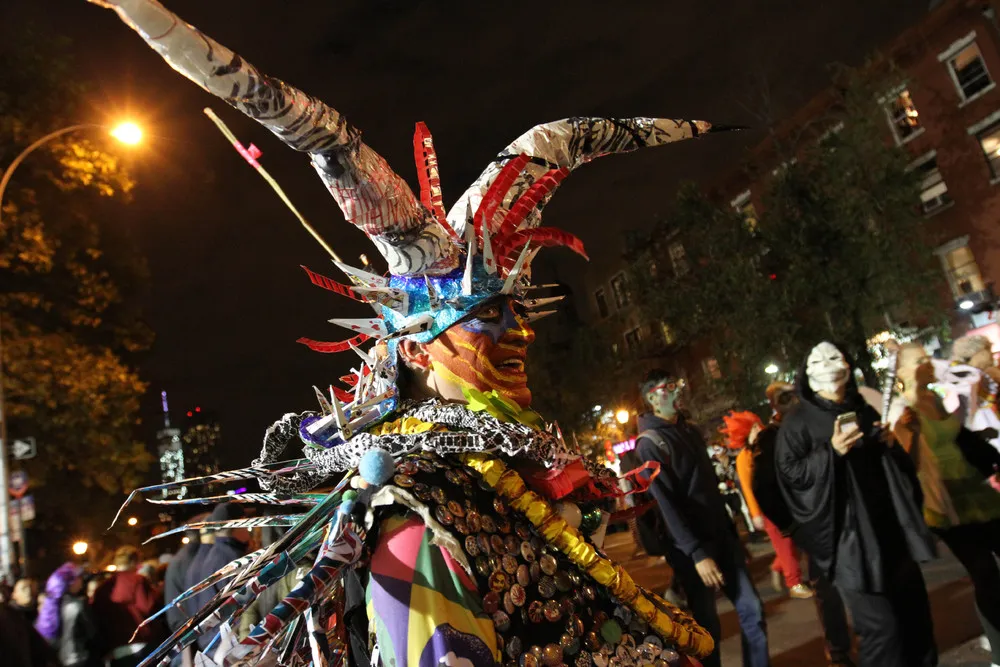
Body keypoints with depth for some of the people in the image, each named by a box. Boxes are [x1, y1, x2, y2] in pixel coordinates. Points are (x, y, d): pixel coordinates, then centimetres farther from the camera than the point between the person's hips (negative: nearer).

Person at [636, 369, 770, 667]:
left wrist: (732, 530, 14)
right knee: (708, 626, 3)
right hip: (692, 546, -7)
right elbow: (665, 505, -18)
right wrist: (697, 554, -22)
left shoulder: (689, 430, 12)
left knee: (752, 611, 8)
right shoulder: (649, 444, -13)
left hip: (722, 535, 7)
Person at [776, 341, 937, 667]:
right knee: (880, 624, -6)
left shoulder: (864, 411, 12)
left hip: (890, 526, 6)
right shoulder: (798, 422, -5)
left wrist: (891, 442, 1)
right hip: (848, 535, -6)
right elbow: (788, 473, -12)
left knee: (914, 610, 13)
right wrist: (831, 451, -23)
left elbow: (893, 461, 24)